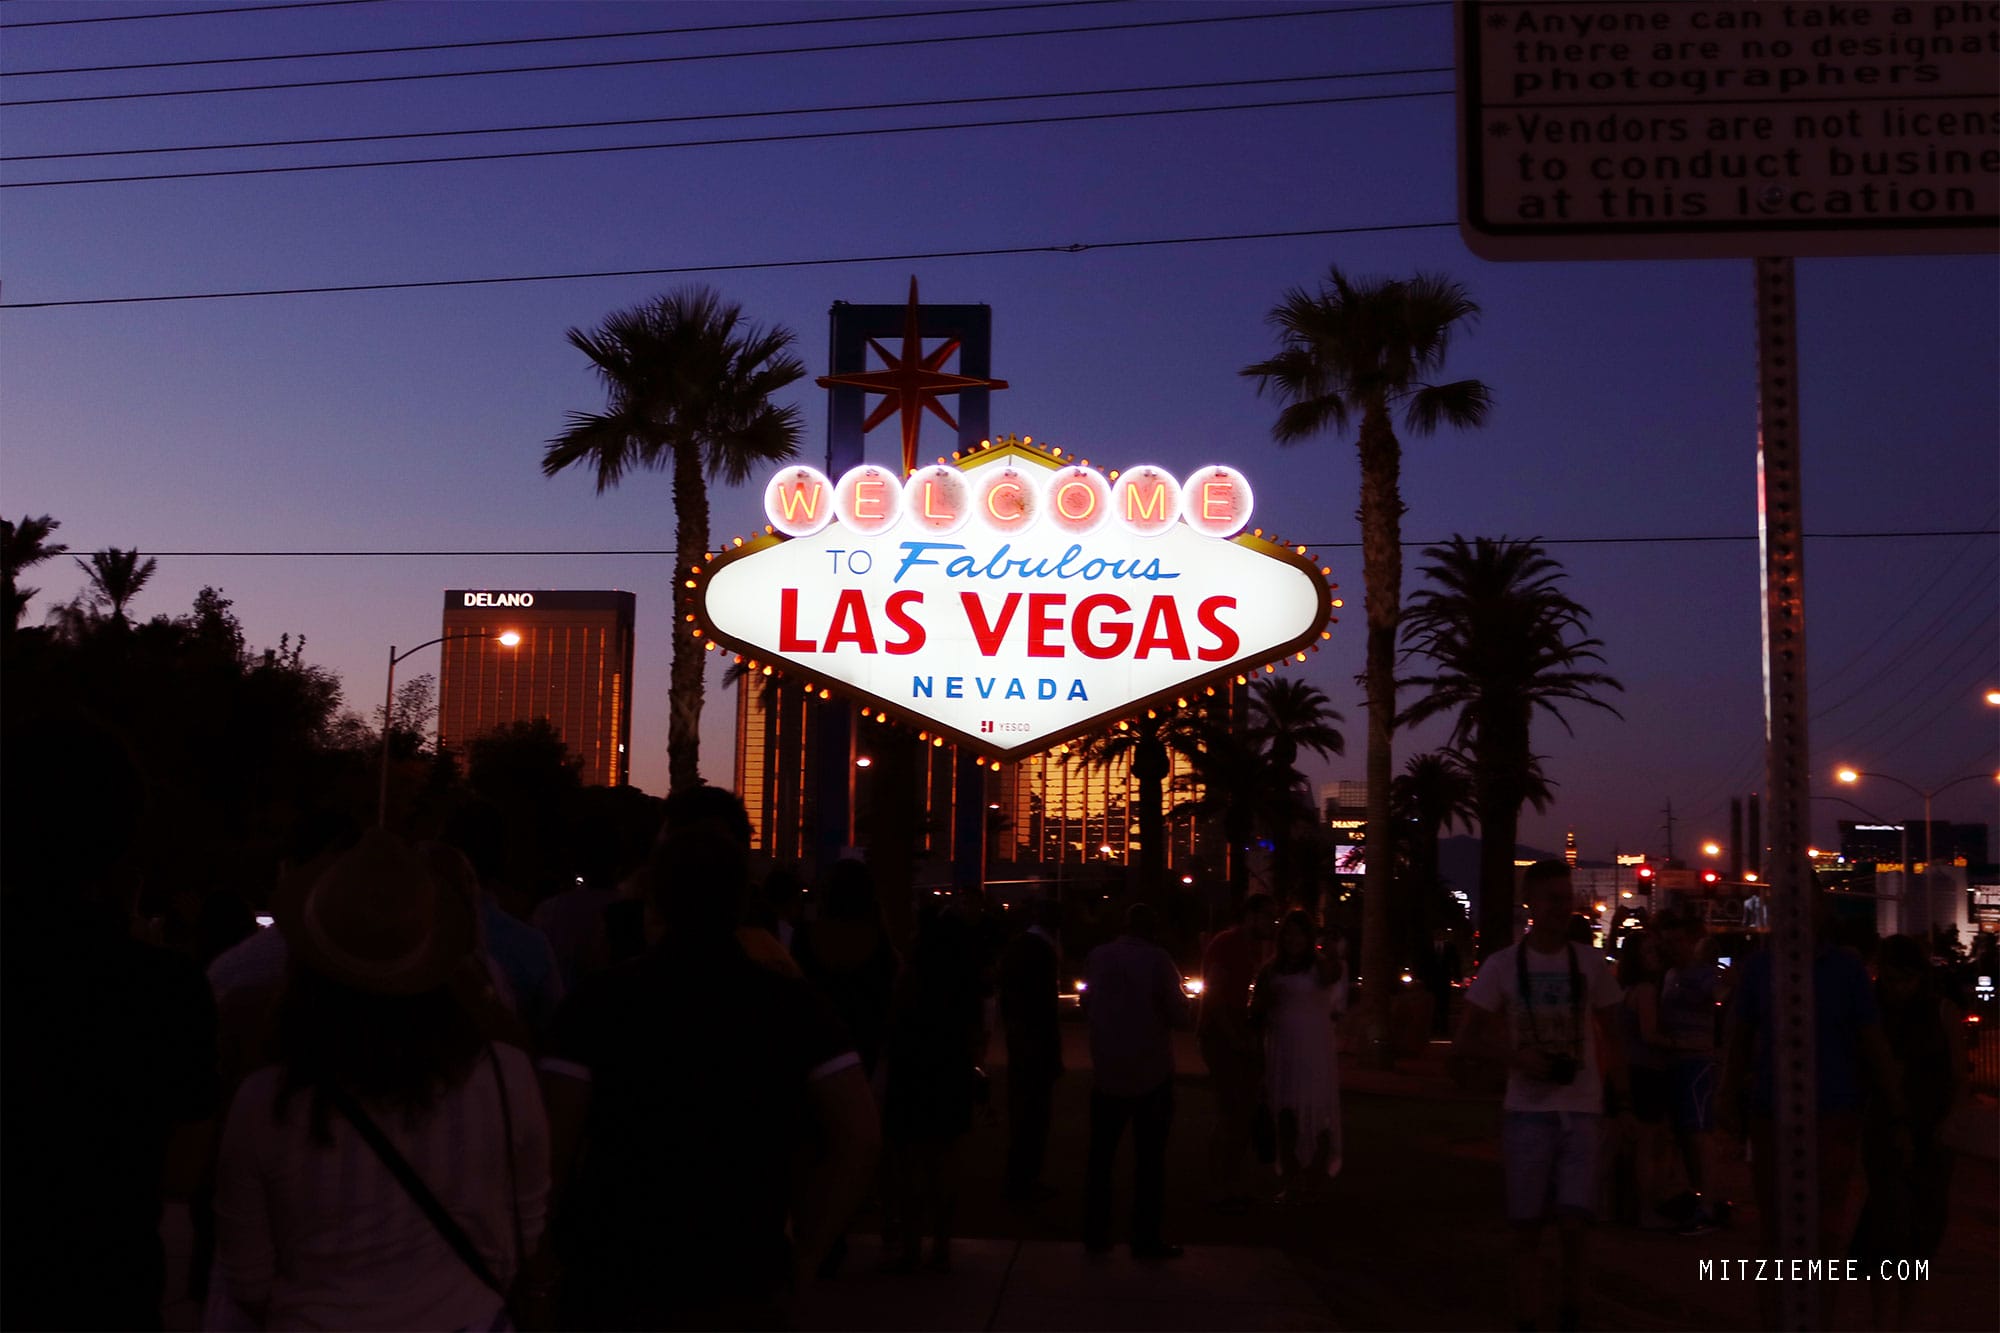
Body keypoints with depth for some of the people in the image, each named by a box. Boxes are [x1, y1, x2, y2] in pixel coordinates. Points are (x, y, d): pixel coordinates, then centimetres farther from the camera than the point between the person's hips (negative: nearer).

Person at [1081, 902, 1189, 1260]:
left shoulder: (1096, 957, -1)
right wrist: (1180, 998, 9)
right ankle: (1147, 1239, 6)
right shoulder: (1158, 960, -13)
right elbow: (1179, 1016, -11)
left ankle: (1095, 1234, 16)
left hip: (1107, 1071, 3)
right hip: (1151, 1072, -3)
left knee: (1100, 1153, 13)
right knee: (1150, 1157, 5)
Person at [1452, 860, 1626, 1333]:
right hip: (1525, 1112, 0)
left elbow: (1611, 1040, 11)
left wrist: (1624, 1100, 2)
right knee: (1527, 1229, 4)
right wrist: (1514, 1055, -16)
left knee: (1572, 1223, -5)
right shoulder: (1502, 966, -1)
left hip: (1581, 1112, 1)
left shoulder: (1590, 964, 3)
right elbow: (1463, 1047, 0)